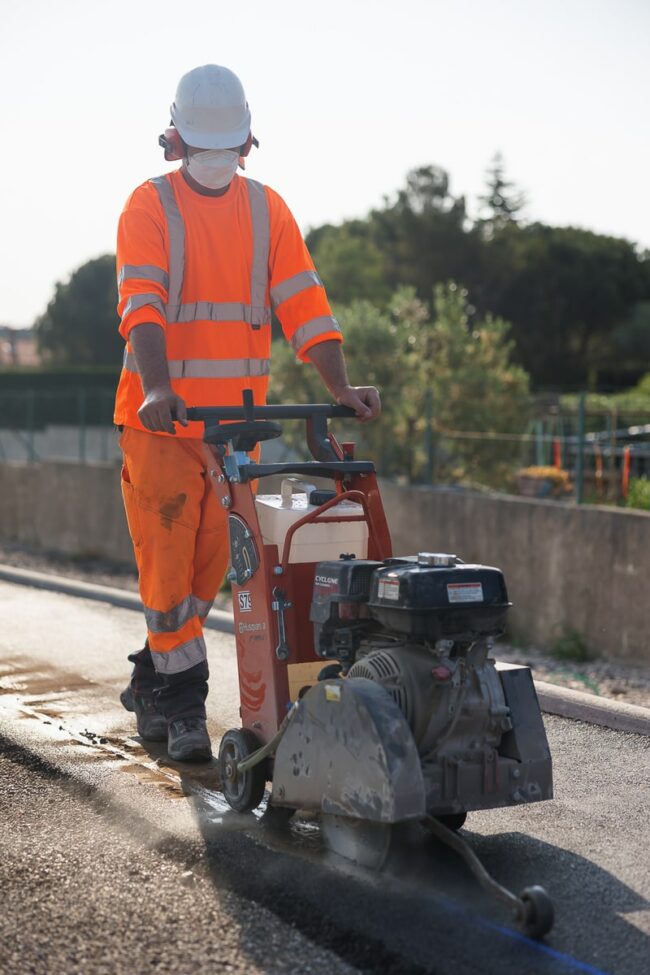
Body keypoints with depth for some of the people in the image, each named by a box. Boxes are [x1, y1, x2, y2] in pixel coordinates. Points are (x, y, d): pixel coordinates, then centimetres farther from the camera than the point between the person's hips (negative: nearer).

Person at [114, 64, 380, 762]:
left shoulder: (267, 210, 10)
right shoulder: (149, 206, -2)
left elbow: (303, 301, 3)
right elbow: (141, 304, -16)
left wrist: (339, 387, -10)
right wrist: (157, 388, -33)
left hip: (237, 415, 4)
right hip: (161, 416, -4)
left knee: (209, 563, 9)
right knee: (168, 561, -4)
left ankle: (150, 685, 26)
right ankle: (183, 705, 6)